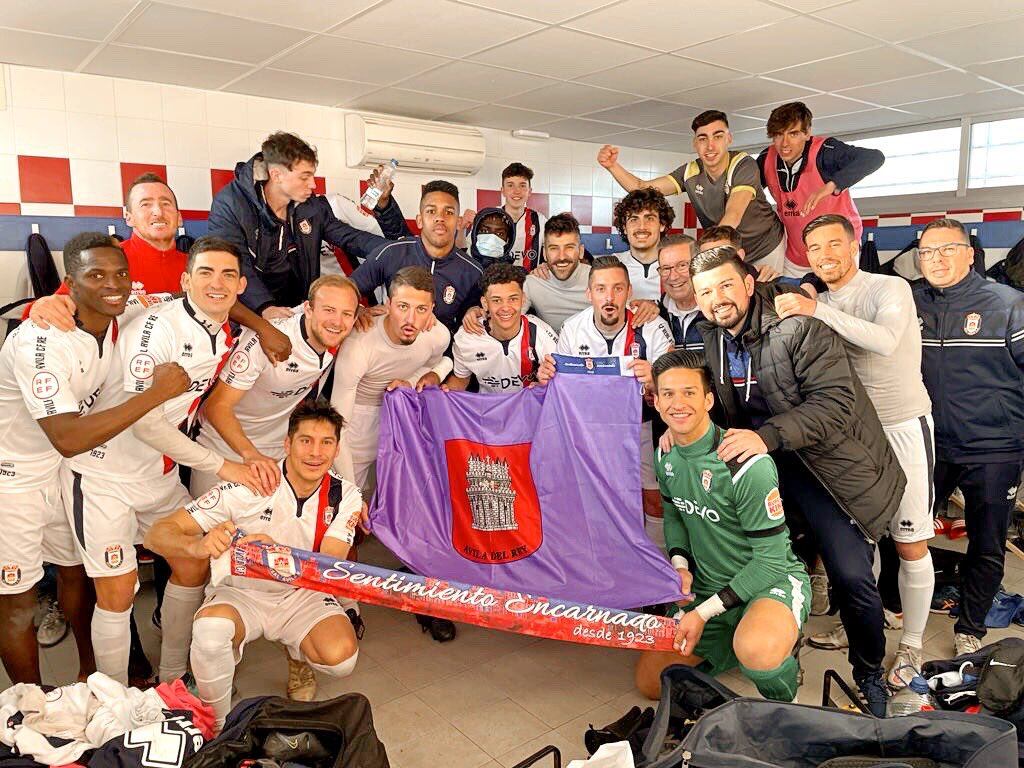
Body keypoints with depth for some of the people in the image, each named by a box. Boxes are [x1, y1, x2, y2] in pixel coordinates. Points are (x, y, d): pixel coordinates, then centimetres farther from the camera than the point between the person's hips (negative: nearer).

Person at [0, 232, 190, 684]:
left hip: (62, 469, 7)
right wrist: (157, 393, -37)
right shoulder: (42, 342, -32)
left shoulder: (124, 314, -13)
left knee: (77, 570, 20)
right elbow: (68, 439, -37)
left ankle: (91, 671, 40)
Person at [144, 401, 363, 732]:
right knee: (211, 628, -36)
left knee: (340, 656, -26)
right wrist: (198, 547, -45)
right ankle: (218, 728, -6)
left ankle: (297, 649, 14)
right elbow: (158, 534, -21)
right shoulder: (249, 486, -20)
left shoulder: (344, 495, -11)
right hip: (240, 591, -2)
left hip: (302, 594, 2)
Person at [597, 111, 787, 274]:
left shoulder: (744, 165, -25)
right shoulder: (690, 173, -11)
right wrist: (613, 166, -31)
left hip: (767, 248, -3)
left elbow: (733, 216, -39)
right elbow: (642, 188, -13)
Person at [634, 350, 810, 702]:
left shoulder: (748, 466, -26)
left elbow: (771, 560, -21)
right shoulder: (665, 456, -4)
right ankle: (733, 642, 25)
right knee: (651, 682, 8)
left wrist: (705, 613, -21)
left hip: (772, 579, -6)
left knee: (757, 651, -41)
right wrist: (680, 565, -7)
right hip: (706, 585, 7)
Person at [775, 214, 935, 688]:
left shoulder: (890, 288, -11)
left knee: (910, 543, 3)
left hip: (903, 427, -5)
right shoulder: (818, 306, 7)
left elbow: (885, 341, -31)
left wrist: (817, 310, -33)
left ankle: (912, 645, 18)